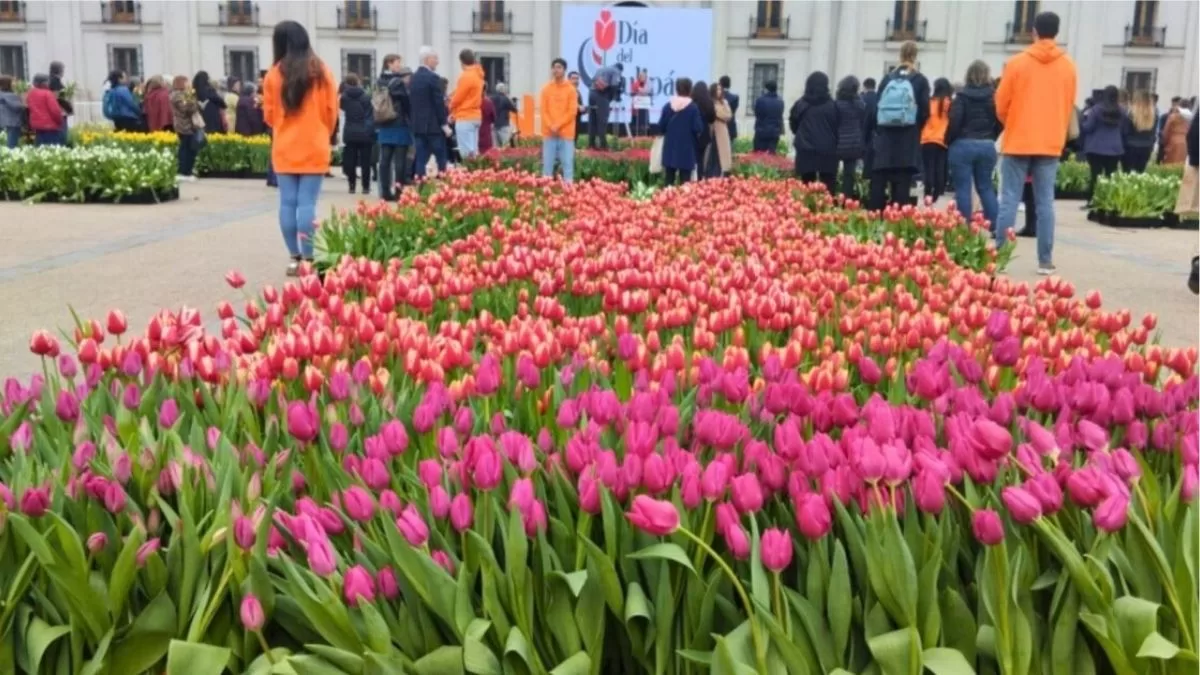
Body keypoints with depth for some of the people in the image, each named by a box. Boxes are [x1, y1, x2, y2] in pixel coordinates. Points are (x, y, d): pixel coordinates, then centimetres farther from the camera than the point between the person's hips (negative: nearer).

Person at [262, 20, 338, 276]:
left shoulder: (274, 74, -2)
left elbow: (269, 114, 7)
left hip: (284, 150, 1)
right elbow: (331, 111, 4)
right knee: (307, 204, -3)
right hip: (314, 149, -1)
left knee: (288, 203, 6)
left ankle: (294, 259, 8)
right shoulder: (321, 71, -2)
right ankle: (307, 259, -5)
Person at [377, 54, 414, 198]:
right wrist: (411, 123, 1)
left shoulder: (380, 82, 7)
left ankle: (385, 191, 8)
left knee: (384, 160, 6)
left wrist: (377, 125, 17)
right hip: (399, 126, -6)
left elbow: (374, 106, 11)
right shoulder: (399, 82, -12)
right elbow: (408, 103, -10)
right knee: (400, 159, -4)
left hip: (384, 127, 7)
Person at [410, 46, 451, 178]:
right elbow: (439, 103, -14)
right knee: (441, 161, -1)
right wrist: (444, 124, -8)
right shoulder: (433, 78, -11)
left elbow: (410, 103, 15)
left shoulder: (413, 78, 13)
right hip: (434, 126, -7)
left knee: (421, 160, 5)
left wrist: (415, 122, 19)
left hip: (417, 125, 7)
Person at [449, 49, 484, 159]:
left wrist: (451, 107, 10)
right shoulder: (477, 75, 12)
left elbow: (457, 99, -11)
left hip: (465, 118, -9)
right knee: (473, 151, 9)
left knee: (466, 152, -9)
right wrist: (455, 112, 16)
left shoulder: (466, 76, -14)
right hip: (475, 116, 9)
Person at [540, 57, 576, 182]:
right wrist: (551, 126, -10)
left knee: (567, 162, -4)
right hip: (549, 132, 2)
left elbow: (572, 111, -4)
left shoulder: (571, 89, 2)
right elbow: (543, 110, 5)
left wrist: (558, 125, -12)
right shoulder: (546, 88, 8)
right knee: (547, 163, 3)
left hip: (566, 132, -2)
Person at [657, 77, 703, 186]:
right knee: (685, 181, 0)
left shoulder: (668, 106, 0)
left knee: (669, 179, 11)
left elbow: (661, 126, 4)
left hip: (670, 148, 3)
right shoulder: (693, 107, -9)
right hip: (686, 149, -3)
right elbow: (698, 128, -13)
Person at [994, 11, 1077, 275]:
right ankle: (1046, 260, 4)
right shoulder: (1068, 66, 3)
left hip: (1018, 142, -2)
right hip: (1051, 144, 2)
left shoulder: (1017, 63, -4)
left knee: (1009, 200, 1)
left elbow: (1001, 104, 1)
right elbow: (1069, 107, 11)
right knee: (1045, 203, 4)